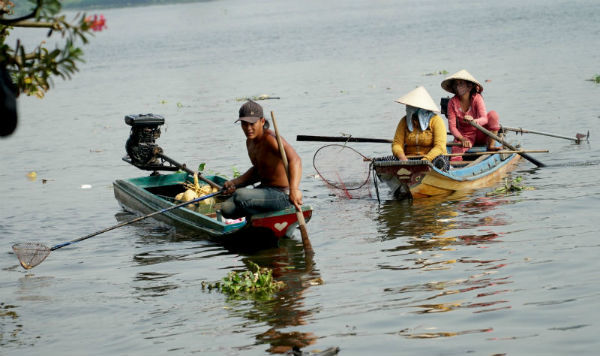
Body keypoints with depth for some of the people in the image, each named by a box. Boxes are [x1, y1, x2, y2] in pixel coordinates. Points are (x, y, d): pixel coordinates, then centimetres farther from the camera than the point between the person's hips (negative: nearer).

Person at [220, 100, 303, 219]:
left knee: (239, 196, -29)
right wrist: (234, 183, 14)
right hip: (265, 190, 9)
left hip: (282, 195, -9)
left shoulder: (270, 138, -20)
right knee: (226, 209, -1)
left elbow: (294, 159, -37)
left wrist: (294, 189, -52)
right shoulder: (250, 142, 9)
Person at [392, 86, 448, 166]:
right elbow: (397, 144, 2)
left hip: (431, 158, -2)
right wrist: (402, 157, -22)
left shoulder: (436, 121, -5)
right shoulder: (404, 121, 7)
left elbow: (440, 147, -15)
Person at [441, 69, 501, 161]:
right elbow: (452, 126, -12)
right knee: (455, 159, -32)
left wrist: (473, 121, -50)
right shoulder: (453, 102, -9)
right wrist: (462, 139, -30)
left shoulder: (477, 98, -12)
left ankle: (491, 145, -18)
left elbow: (484, 119, -26)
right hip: (463, 135, -1)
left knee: (493, 114, -25)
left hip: (480, 135, 1)